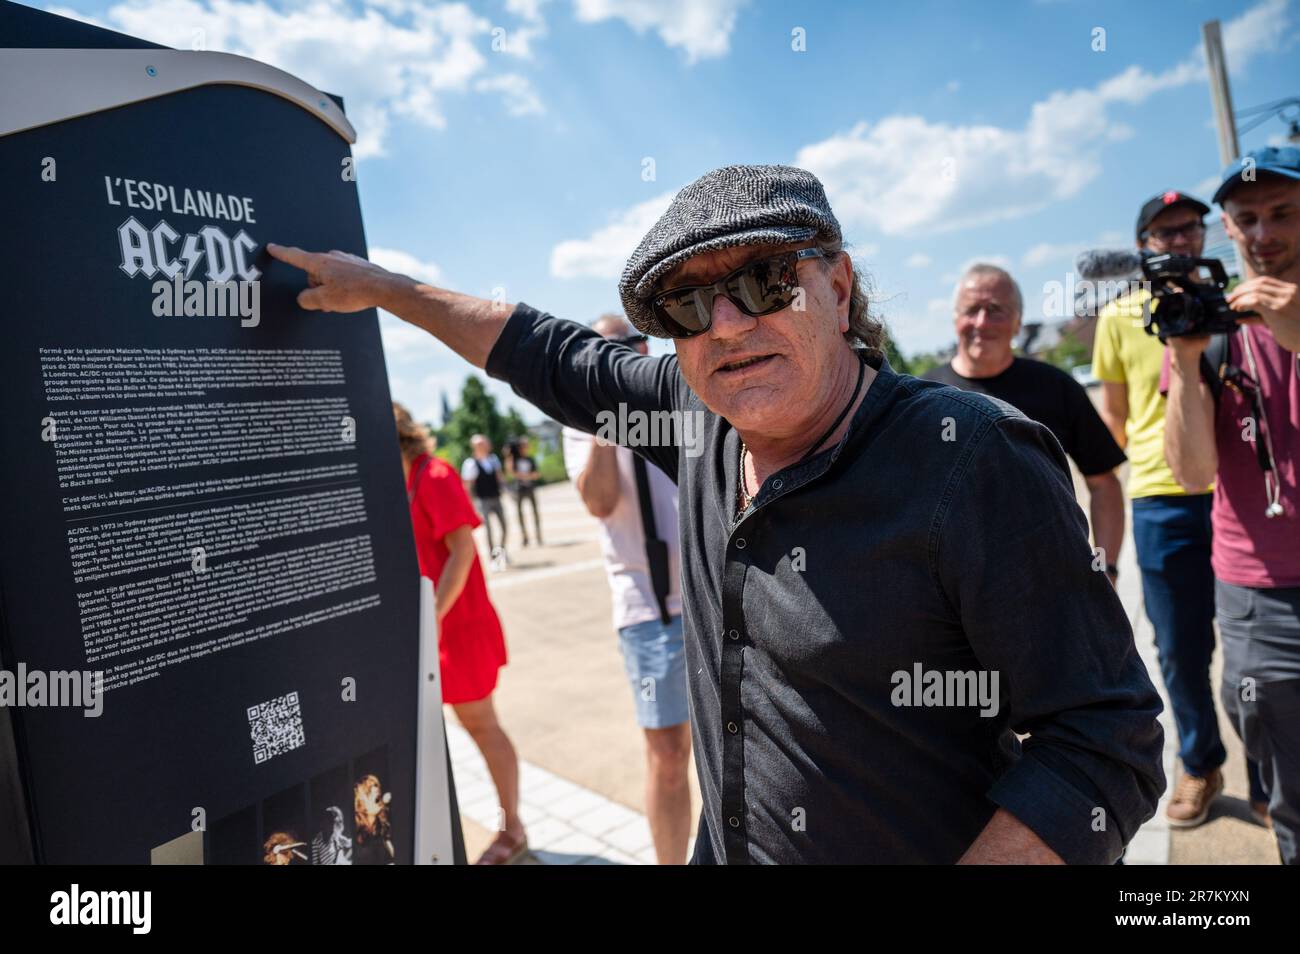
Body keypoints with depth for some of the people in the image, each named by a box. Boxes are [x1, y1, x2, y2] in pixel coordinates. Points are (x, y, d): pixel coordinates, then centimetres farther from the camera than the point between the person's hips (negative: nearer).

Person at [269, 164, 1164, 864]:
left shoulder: (972, 461, -24)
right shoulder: (699, 420, -6)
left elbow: (1106, 743, -21)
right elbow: (560, 358, 10)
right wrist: (382, 286, 15)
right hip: (725, 846, 6)